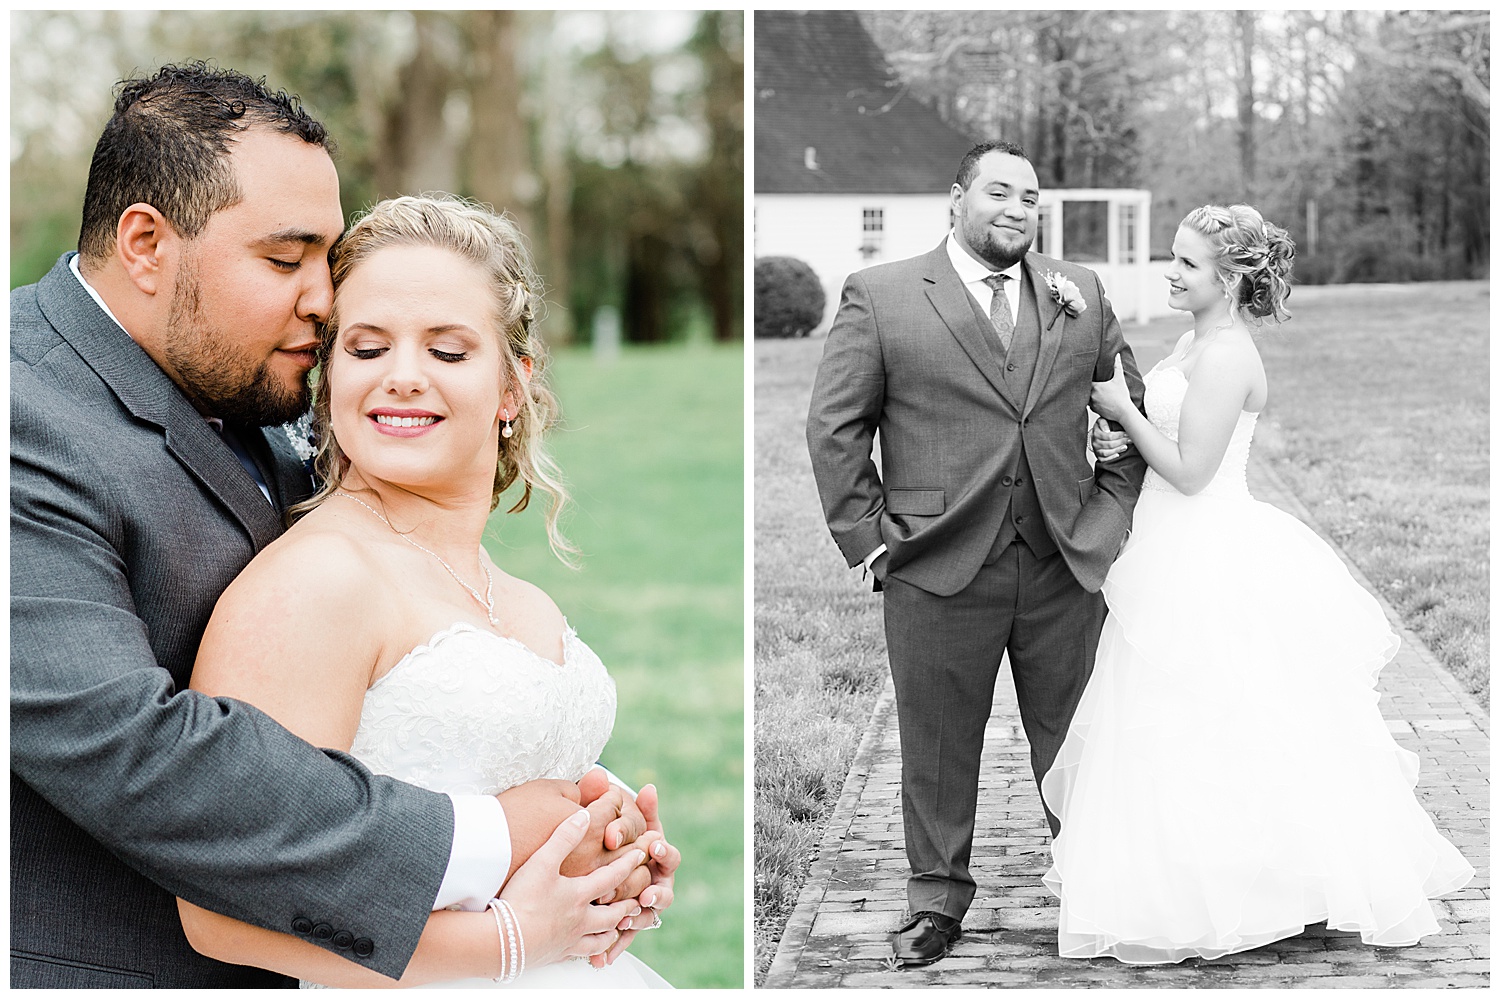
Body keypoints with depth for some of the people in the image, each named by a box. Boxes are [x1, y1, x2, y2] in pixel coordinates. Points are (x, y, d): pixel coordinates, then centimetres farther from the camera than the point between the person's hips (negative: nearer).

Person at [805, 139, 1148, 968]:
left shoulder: (1080, 294, 10)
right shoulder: (881, 296, 0)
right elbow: (834, 426, -1)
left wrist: (1113, 510, 6)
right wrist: (867, 536, -5)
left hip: (1066, 566, 2)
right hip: (938, 567, -2)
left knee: (1072, 741, 11)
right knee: (939, 745, 8)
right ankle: (938, 896, 23)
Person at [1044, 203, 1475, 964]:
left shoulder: (1225, 358, -19)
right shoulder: (1197, 342, 10)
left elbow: (1189, 471, -21)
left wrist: (1122, 410, -12)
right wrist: (1123, 438, -4)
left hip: (1207, 572, -10)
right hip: (1180, 560, 10)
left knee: (1194, 744, -1)